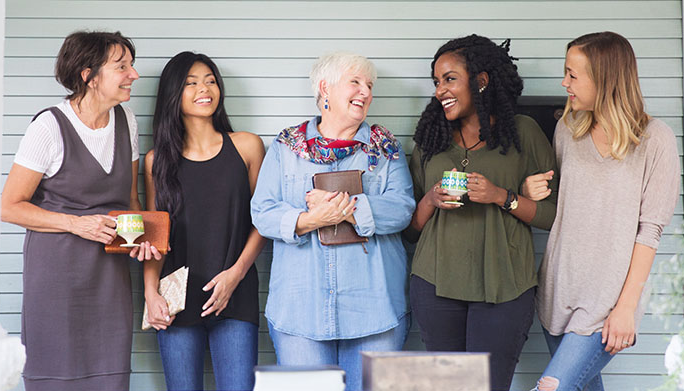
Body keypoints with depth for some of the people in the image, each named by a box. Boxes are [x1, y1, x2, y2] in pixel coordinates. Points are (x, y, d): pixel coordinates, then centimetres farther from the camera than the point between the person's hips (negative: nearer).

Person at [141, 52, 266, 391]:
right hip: (178, 298, 1)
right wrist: (151, 293, -4)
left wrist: (236, 272, -6)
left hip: (235, 296, -1)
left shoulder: (247, 146, 6)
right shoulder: (157, 160, 8)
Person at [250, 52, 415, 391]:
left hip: (373, 307, 1)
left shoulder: (385, 147, 11)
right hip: (300, 308, -1)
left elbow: (401, 208, -3)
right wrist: (311, 220, -16)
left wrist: (347, 208, -15)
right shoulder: (286, 146, 10)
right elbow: (263, 213, 0)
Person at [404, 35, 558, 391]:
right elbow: (410, 229, 14)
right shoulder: (430, 140, 14)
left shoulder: (522, 132, 5)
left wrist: (502, 197, -12)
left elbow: (554, 214, 1)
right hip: (436, 282, 3)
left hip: (502, 287, -3)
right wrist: (431, 200, -5)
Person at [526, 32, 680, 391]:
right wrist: (530, 194, -1)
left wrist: (627, 306, -13)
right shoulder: (568, 128, 7)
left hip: (608, 299, -5)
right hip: (558, 290, 5)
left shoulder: (655, 140, -8)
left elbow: (650, 229, -10)